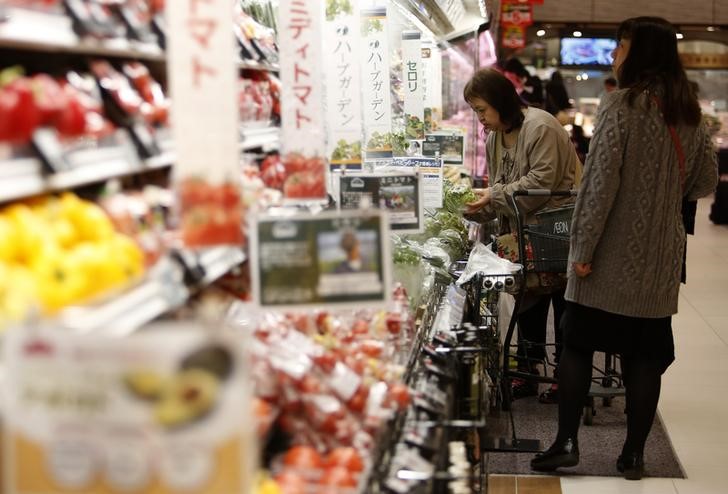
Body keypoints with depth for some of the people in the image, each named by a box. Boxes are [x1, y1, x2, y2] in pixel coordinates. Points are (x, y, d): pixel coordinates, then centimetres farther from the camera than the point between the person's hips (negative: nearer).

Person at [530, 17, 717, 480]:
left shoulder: (622, 104, -13)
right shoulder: (689, 113, 6)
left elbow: (601, 181, -17)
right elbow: (705, 182, 13)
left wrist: (582, 248, -14)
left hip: (614, 252, -5)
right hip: (660, 258, 5)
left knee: (578, 342, 7)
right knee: (646, 352, 9)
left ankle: (567, 441, 8)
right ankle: (634, 454, 14)